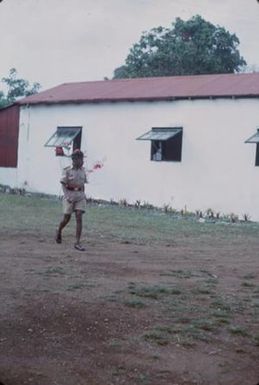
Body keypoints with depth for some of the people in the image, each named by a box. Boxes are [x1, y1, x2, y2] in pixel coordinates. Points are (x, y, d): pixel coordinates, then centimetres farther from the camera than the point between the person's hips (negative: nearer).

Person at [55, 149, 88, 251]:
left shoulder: (82, 170, 7)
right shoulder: (67, 170, -6)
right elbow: (63, 185, -8)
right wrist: (67, 197, -21)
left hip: (80, 197, 3)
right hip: (69, 196, -3)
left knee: (79, 219, -10)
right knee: (66, 219, 4)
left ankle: (77, 243, -10)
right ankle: (59, 231, 38)